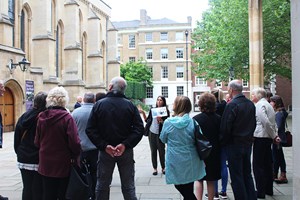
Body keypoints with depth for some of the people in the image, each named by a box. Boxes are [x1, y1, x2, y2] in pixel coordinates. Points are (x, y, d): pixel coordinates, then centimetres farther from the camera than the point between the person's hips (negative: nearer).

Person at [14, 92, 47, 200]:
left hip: (24, 159, 5)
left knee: (27, 188, 14)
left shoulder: (24, 116, 3)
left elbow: (17, 137, 11)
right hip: (39, 160, -5)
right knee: (38, 191, 3)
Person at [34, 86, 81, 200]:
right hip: (63, 164, -4)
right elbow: (74, 142, -18)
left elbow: (37, 142, 6)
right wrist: (76, 155, 0)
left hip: (46, 164, 4)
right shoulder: (67, 118, -17)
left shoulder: (41, 117, -3)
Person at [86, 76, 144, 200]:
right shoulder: (130, 105, -4)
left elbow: (90, 129, -10)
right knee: (128, 186, 11)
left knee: (102, 185, 14)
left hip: (105, 151, 0)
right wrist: (125, 145, -15)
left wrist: (104, 146, -12)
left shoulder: (99, 104, -4)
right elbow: (139, 129, -11)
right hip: (126, 151, 0)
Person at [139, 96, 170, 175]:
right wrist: (143, 113, 2)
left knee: (161, 151, 5)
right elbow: (147, 120, 12)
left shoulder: (166, 111, -3)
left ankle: (163, 168, 20)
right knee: (153, 151, 7)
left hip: (160, 134, -3)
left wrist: (161, 120, -21)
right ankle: (155, 168, 16)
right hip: (152, 133, 3)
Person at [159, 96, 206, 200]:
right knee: (189, 190, 15)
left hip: (175, 163, -2)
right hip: (190, 162, 2)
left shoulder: (168, 122, -11)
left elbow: (163, 139, 4)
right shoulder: (192, 122, -8)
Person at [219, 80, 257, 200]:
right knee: (247, 174, 17)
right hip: (248, 144, 7)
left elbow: (225, 128, -18)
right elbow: (254, 124, 14)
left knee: (236, 177, 2)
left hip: (234, 145, -7)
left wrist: (222, 143, -5)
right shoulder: (251, 104, 6)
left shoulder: (231, 105, -17)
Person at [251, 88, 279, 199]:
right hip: (268, 138, 9)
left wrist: (273, 136, -11)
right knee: (267, 164, 15)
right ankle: (268, 189, 24)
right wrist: (275, 135, 7)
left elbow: (266, 122, -21)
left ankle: (261, 192, 2)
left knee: (258, 165, -2)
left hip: (260, 138, -9)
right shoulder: (268, 105, 16)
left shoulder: (259, 105, -13)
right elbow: (273, 123, 15)